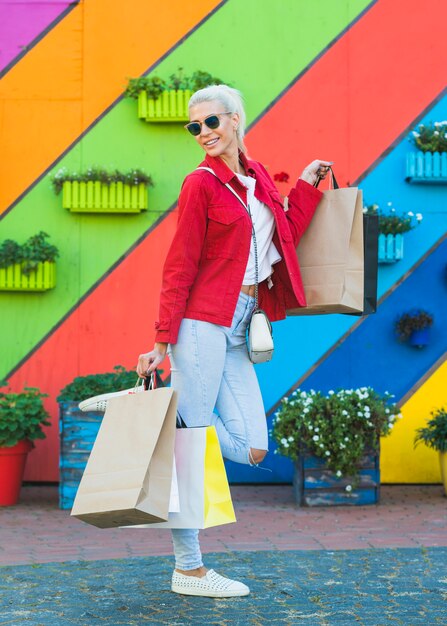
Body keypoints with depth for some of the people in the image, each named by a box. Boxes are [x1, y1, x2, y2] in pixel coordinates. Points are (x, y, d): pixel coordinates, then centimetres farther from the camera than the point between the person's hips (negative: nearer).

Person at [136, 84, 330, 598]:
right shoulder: (201, 183, -4)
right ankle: (188, 570, 4)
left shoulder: (257, 179, 16)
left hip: (236, 332, 7)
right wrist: (163, 341, -10)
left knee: (251, 449, 2)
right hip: (202, 323, -7)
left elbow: (284, 237, 15)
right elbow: (179, 266, -7)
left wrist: (307, 185, 20)